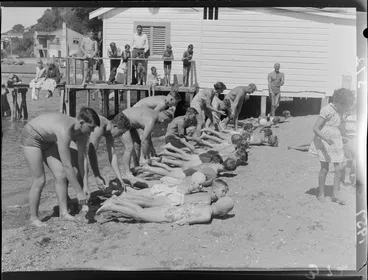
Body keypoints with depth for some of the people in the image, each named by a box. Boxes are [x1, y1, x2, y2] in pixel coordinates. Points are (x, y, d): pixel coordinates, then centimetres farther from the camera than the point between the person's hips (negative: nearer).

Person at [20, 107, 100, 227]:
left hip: (47, 140, 8)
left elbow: (82, 158, -9)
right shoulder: (65, 131, -41)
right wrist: (79, 192, -33)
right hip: (31, 137, -7)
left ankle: (64, 212, 9)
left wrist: (85, 185, -12)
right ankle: (34, 218, 10)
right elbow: (67, 166, -39)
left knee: (61, 176, -1)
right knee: (39, 181, -6)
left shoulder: (82, 133, -17)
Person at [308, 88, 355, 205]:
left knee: (338, 169, 1)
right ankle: (321, 194, 14)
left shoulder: (339, 111, 8)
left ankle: (335, 194, 10)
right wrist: (326, 138, -33)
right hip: (324, 142, -7)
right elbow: (315, 128, -21)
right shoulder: (327, 110, -16)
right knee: (324, 169, 0)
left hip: (335, 142, 7)